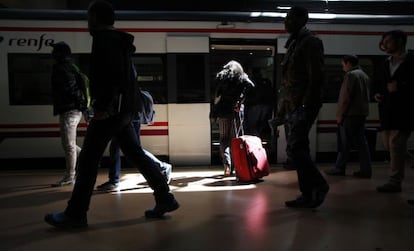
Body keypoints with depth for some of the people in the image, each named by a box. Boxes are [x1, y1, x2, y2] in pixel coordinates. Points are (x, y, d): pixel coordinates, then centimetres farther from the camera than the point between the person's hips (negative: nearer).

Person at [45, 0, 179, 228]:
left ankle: (75, 214, 6)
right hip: (123, 108, 10)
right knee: (136, 154, 12)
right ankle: (165, 198, 15)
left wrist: (104, 105, -22)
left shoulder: (104, 39, -8)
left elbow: (113, 74, -22)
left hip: (111, 110, -10)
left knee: (88, 160, -2)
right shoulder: (119, 41, 21)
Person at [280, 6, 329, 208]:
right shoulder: (294, 44, 20)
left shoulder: (310, 42, -6)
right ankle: (308, 195, 17)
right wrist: (287, 107, 14)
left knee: (294, 149, -12)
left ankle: (319, 185, 4)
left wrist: (306, 105, -19)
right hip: (294, 106, 9)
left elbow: (317, 77, -15)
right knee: (299, 150, 9)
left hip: (304, 106, -9)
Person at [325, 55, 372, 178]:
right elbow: (366, 96, 18)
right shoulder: (364, 75, 18)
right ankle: (365, 170, 9)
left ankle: (339, 169, 5)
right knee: (361, 142, 8)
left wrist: (340, 115, -12)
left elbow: (346, 97, -16)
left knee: (345, 143, -2)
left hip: (350, 114, -9)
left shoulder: (350, 75, -10)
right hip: (362, 113, 9)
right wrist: (363, 111, 18)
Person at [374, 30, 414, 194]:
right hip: (387, 112, 7)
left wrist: (400, 87, -18)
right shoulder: (386, 64, 16)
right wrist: (376, 94, 6)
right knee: (389, 145, 9)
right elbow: (379, 83, 24)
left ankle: (395, 182, 1)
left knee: (395, 144, -8)